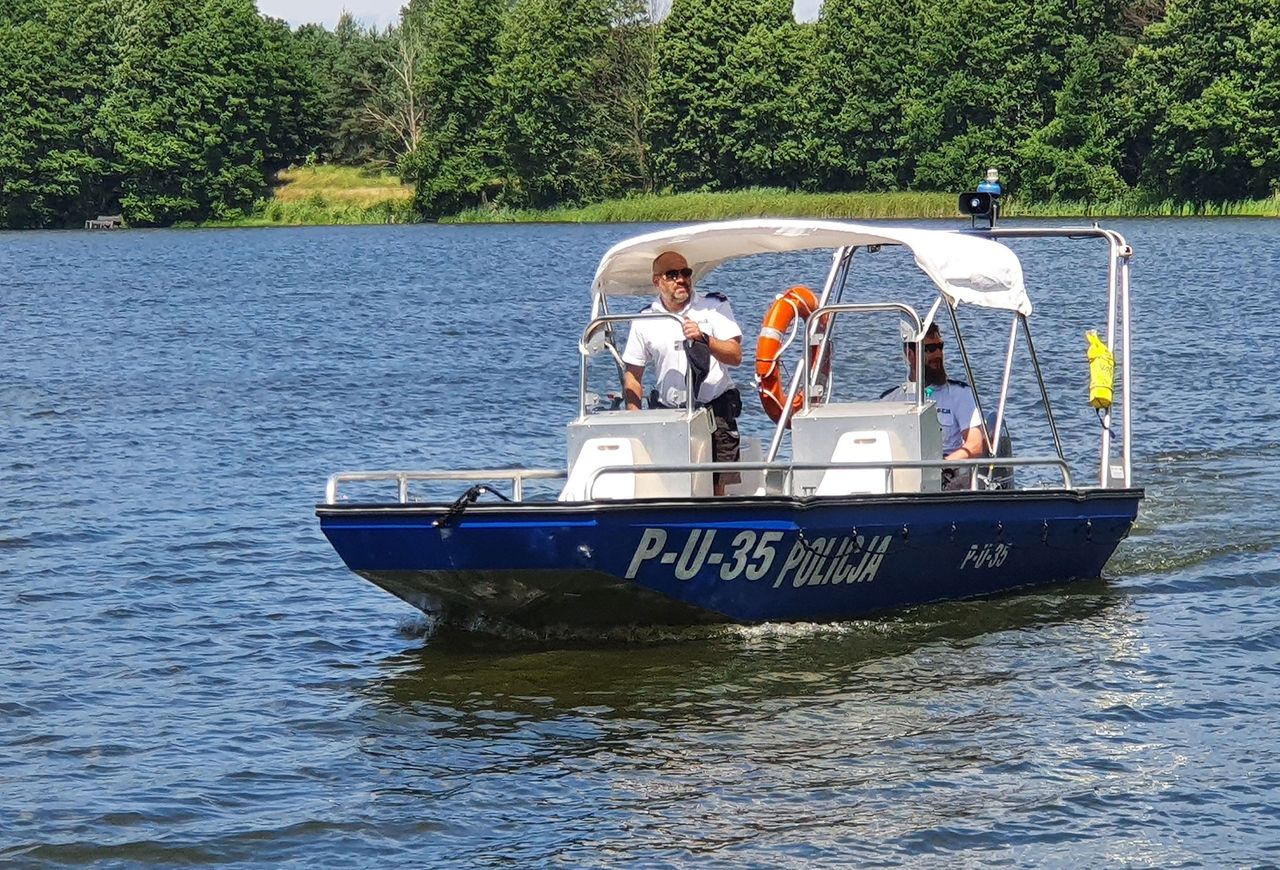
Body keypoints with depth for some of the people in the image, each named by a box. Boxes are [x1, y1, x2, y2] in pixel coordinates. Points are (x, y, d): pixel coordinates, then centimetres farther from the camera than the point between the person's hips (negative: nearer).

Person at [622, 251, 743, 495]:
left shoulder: (714, 307, 5)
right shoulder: (644, 321, 9)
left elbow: (735, 356, -4)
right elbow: (632, 374, 13)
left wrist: (704, 339, -21)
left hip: (715, 410, -1)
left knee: (719, 489, -10)